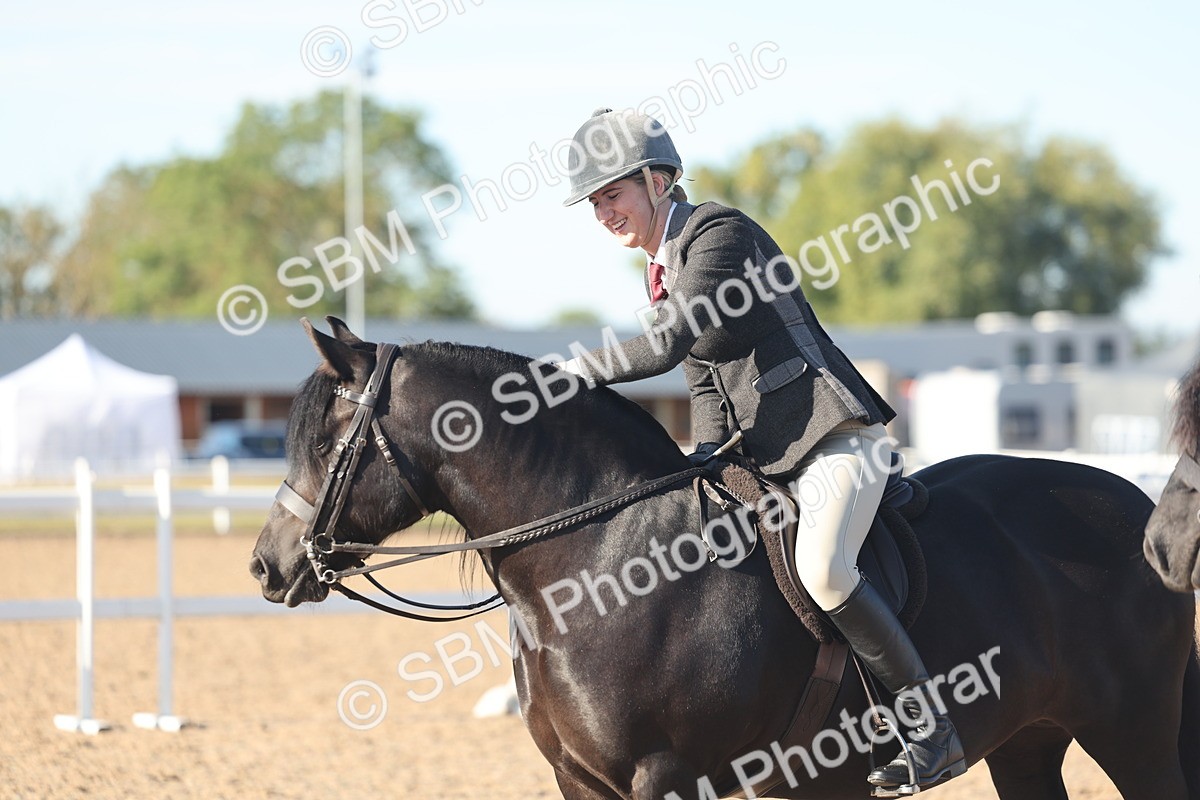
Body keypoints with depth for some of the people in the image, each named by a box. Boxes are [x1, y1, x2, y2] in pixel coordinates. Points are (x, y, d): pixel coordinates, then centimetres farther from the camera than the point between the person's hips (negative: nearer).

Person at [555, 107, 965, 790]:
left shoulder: (719, 233, -12)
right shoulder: (662, 265, 16)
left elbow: (666, 346, -21)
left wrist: (576, 372, -11)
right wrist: (706, 458, 2)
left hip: (837, 437, -10)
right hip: (766, 456, 10)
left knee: (821, 567, -30)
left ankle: (933, 729, -22)